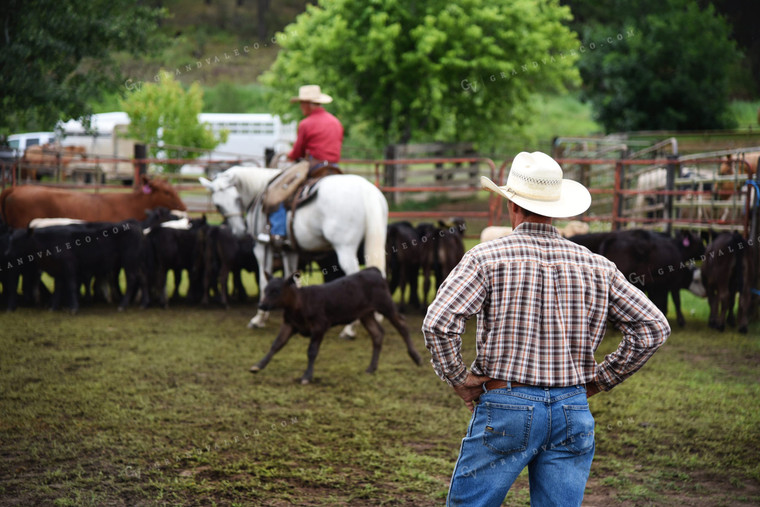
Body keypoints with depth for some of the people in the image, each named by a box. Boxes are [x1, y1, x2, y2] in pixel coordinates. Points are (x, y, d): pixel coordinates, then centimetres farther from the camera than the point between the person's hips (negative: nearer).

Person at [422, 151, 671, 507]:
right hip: (573, 414, 4)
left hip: (506, 409, -3)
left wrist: (457, 378, -4)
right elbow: (654, 327, 5)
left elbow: (438, 323, -18)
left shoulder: (488, 257, -6)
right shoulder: (596, 267, 6)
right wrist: (601, 379, 10)